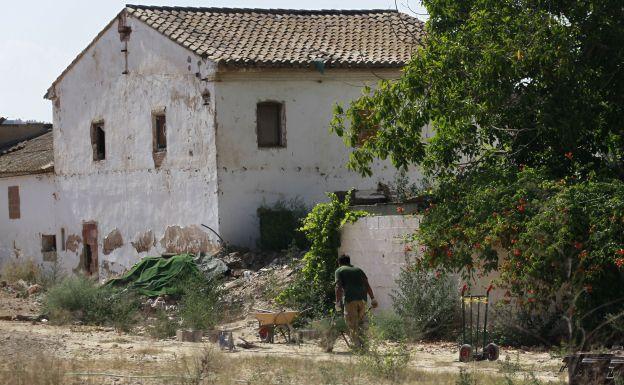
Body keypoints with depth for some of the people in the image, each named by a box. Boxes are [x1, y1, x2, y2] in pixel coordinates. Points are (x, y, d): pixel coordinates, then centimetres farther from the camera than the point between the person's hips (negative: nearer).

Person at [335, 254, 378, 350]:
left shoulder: (339, 270, 13)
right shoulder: (358, 270, 25)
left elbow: (338, 287, -2)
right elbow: (367, 285, 15)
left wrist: (338, 302, -5)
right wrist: (372, 298, 11)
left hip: (350, 299, -4)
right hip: (362, 299, 4)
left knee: (352, 325, 1)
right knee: (361, 323, 14)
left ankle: (357, 346, -4)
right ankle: (364, 345, 9)